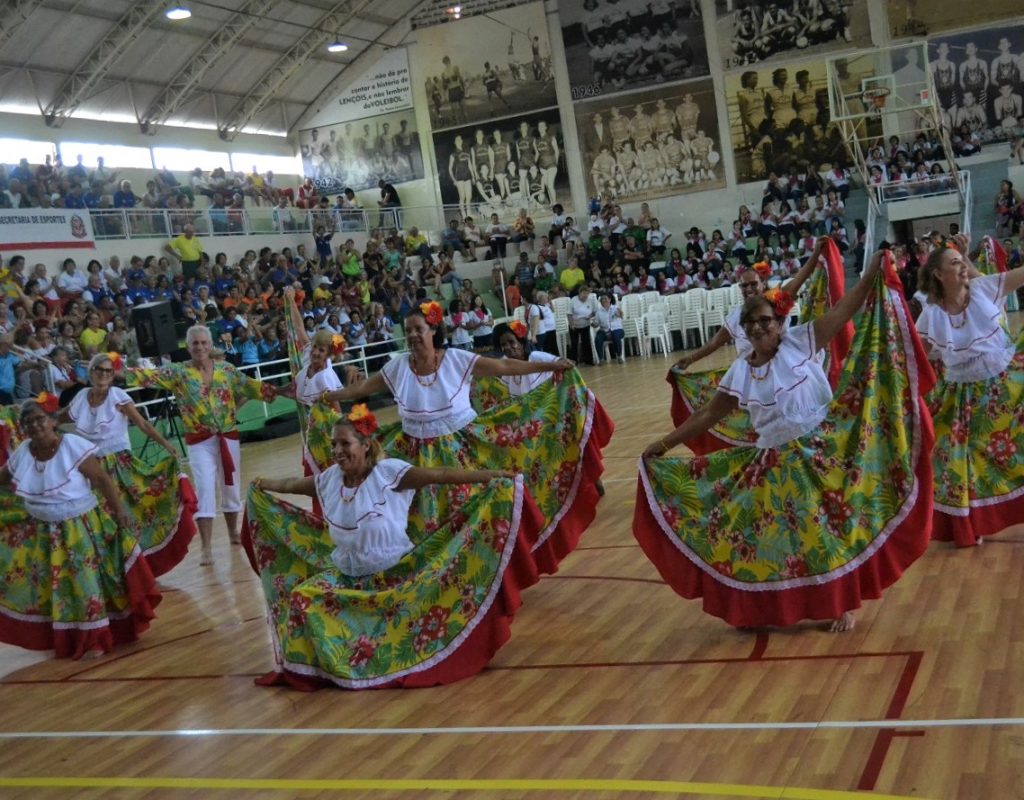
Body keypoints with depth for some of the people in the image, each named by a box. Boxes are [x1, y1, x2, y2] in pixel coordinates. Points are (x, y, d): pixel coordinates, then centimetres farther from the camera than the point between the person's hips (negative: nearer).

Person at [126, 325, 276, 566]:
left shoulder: (226, 369, 2)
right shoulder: (178, 372, -5)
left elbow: (250, 386, 6)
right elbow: (149, 375, -15)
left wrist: (277, 391, 2)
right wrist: (121, 372, -28)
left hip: (228, 437, 3)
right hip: (200, 441, -2)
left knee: (230, 487, 14)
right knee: (204, 489, -9)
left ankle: (233, 532, 36)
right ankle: (207, 548, -6)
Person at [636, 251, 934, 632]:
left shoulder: (800, 342, -4)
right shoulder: (740, 371, 2)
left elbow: (843, 309, -8)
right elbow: (708, 414, 8)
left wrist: (871, 274, -17)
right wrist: (664, 444, 6)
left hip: (821, 455, -3)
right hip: (773, 465, 3)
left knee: (829, 531, 5)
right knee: (766, 537, 7)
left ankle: (842, 605, 23)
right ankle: (765, 607, 25)